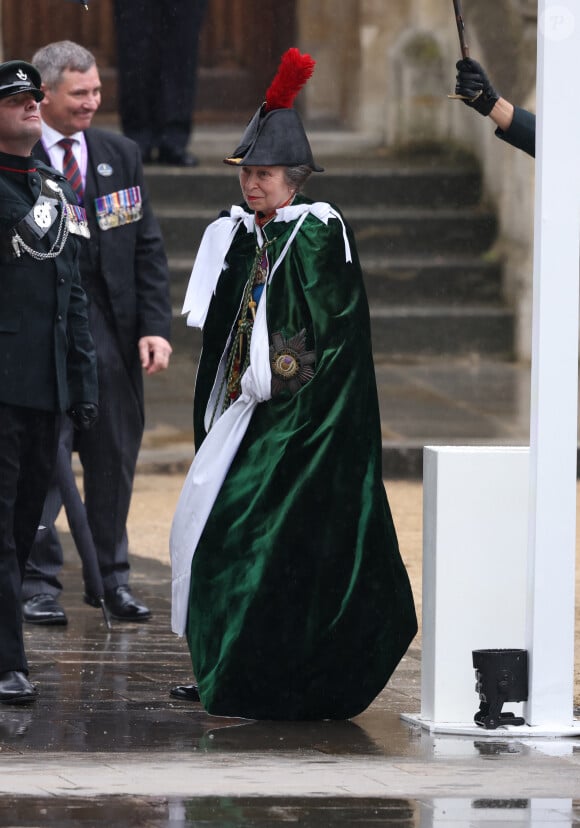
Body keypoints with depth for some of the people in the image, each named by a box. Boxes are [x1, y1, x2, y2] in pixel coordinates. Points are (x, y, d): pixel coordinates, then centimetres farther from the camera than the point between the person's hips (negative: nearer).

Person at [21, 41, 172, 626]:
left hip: (111, 329, 4)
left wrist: (155, 325, 0)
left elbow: (148, 248, 9)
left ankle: (111, 578, 18)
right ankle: (37, 583, 4)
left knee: (115, 458, 8)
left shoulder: (120, 155, 9)